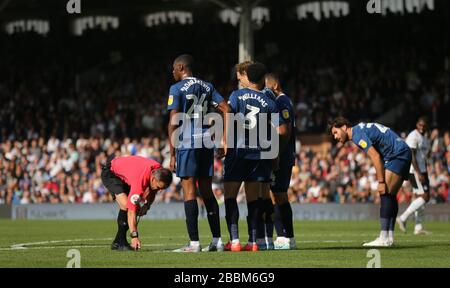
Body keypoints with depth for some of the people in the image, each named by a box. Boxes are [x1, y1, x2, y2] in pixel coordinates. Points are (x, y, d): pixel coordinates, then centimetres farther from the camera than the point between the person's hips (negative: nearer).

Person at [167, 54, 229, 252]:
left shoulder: (177, 89, -3)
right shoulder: (207, 87, 15)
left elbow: (173, 122, -8)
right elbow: (226, 110, 8)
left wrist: (172, 154, -6)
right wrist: (224, 140, 8)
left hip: (187, 144, -6)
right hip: (207, 142, 6)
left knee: (189, 192, -4)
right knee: (207, 192, 12)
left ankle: (194, 243, -7)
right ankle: (217, 240, 10)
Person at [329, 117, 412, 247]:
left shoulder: (357, 134, -11)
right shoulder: (361, 128, 19)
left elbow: (375, 157, -20)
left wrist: (381, 182, -18)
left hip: (398, 154, -10)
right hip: (404, 154, 10)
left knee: (386, 194, -15)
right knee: (390, 196, 10)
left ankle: (384, 238, -20)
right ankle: (389, 237, 8)